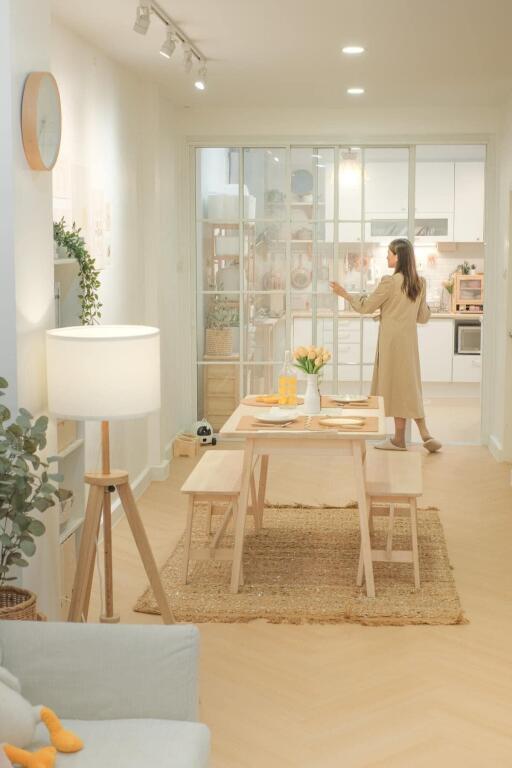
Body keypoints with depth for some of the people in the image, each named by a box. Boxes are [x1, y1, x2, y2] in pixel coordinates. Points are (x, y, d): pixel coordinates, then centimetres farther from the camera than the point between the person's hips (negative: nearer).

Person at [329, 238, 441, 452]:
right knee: (410, 386, 14)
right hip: (409, 340, 6)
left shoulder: (390, 282, -16)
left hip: (392, 340, -6)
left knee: (397, 386, 2)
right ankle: (425, 435, 9)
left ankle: (399, 439, 10)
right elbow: (423, 317, 9)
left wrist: (344, 294, 5)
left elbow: (366, 307, -7)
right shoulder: (420, 283, 4)